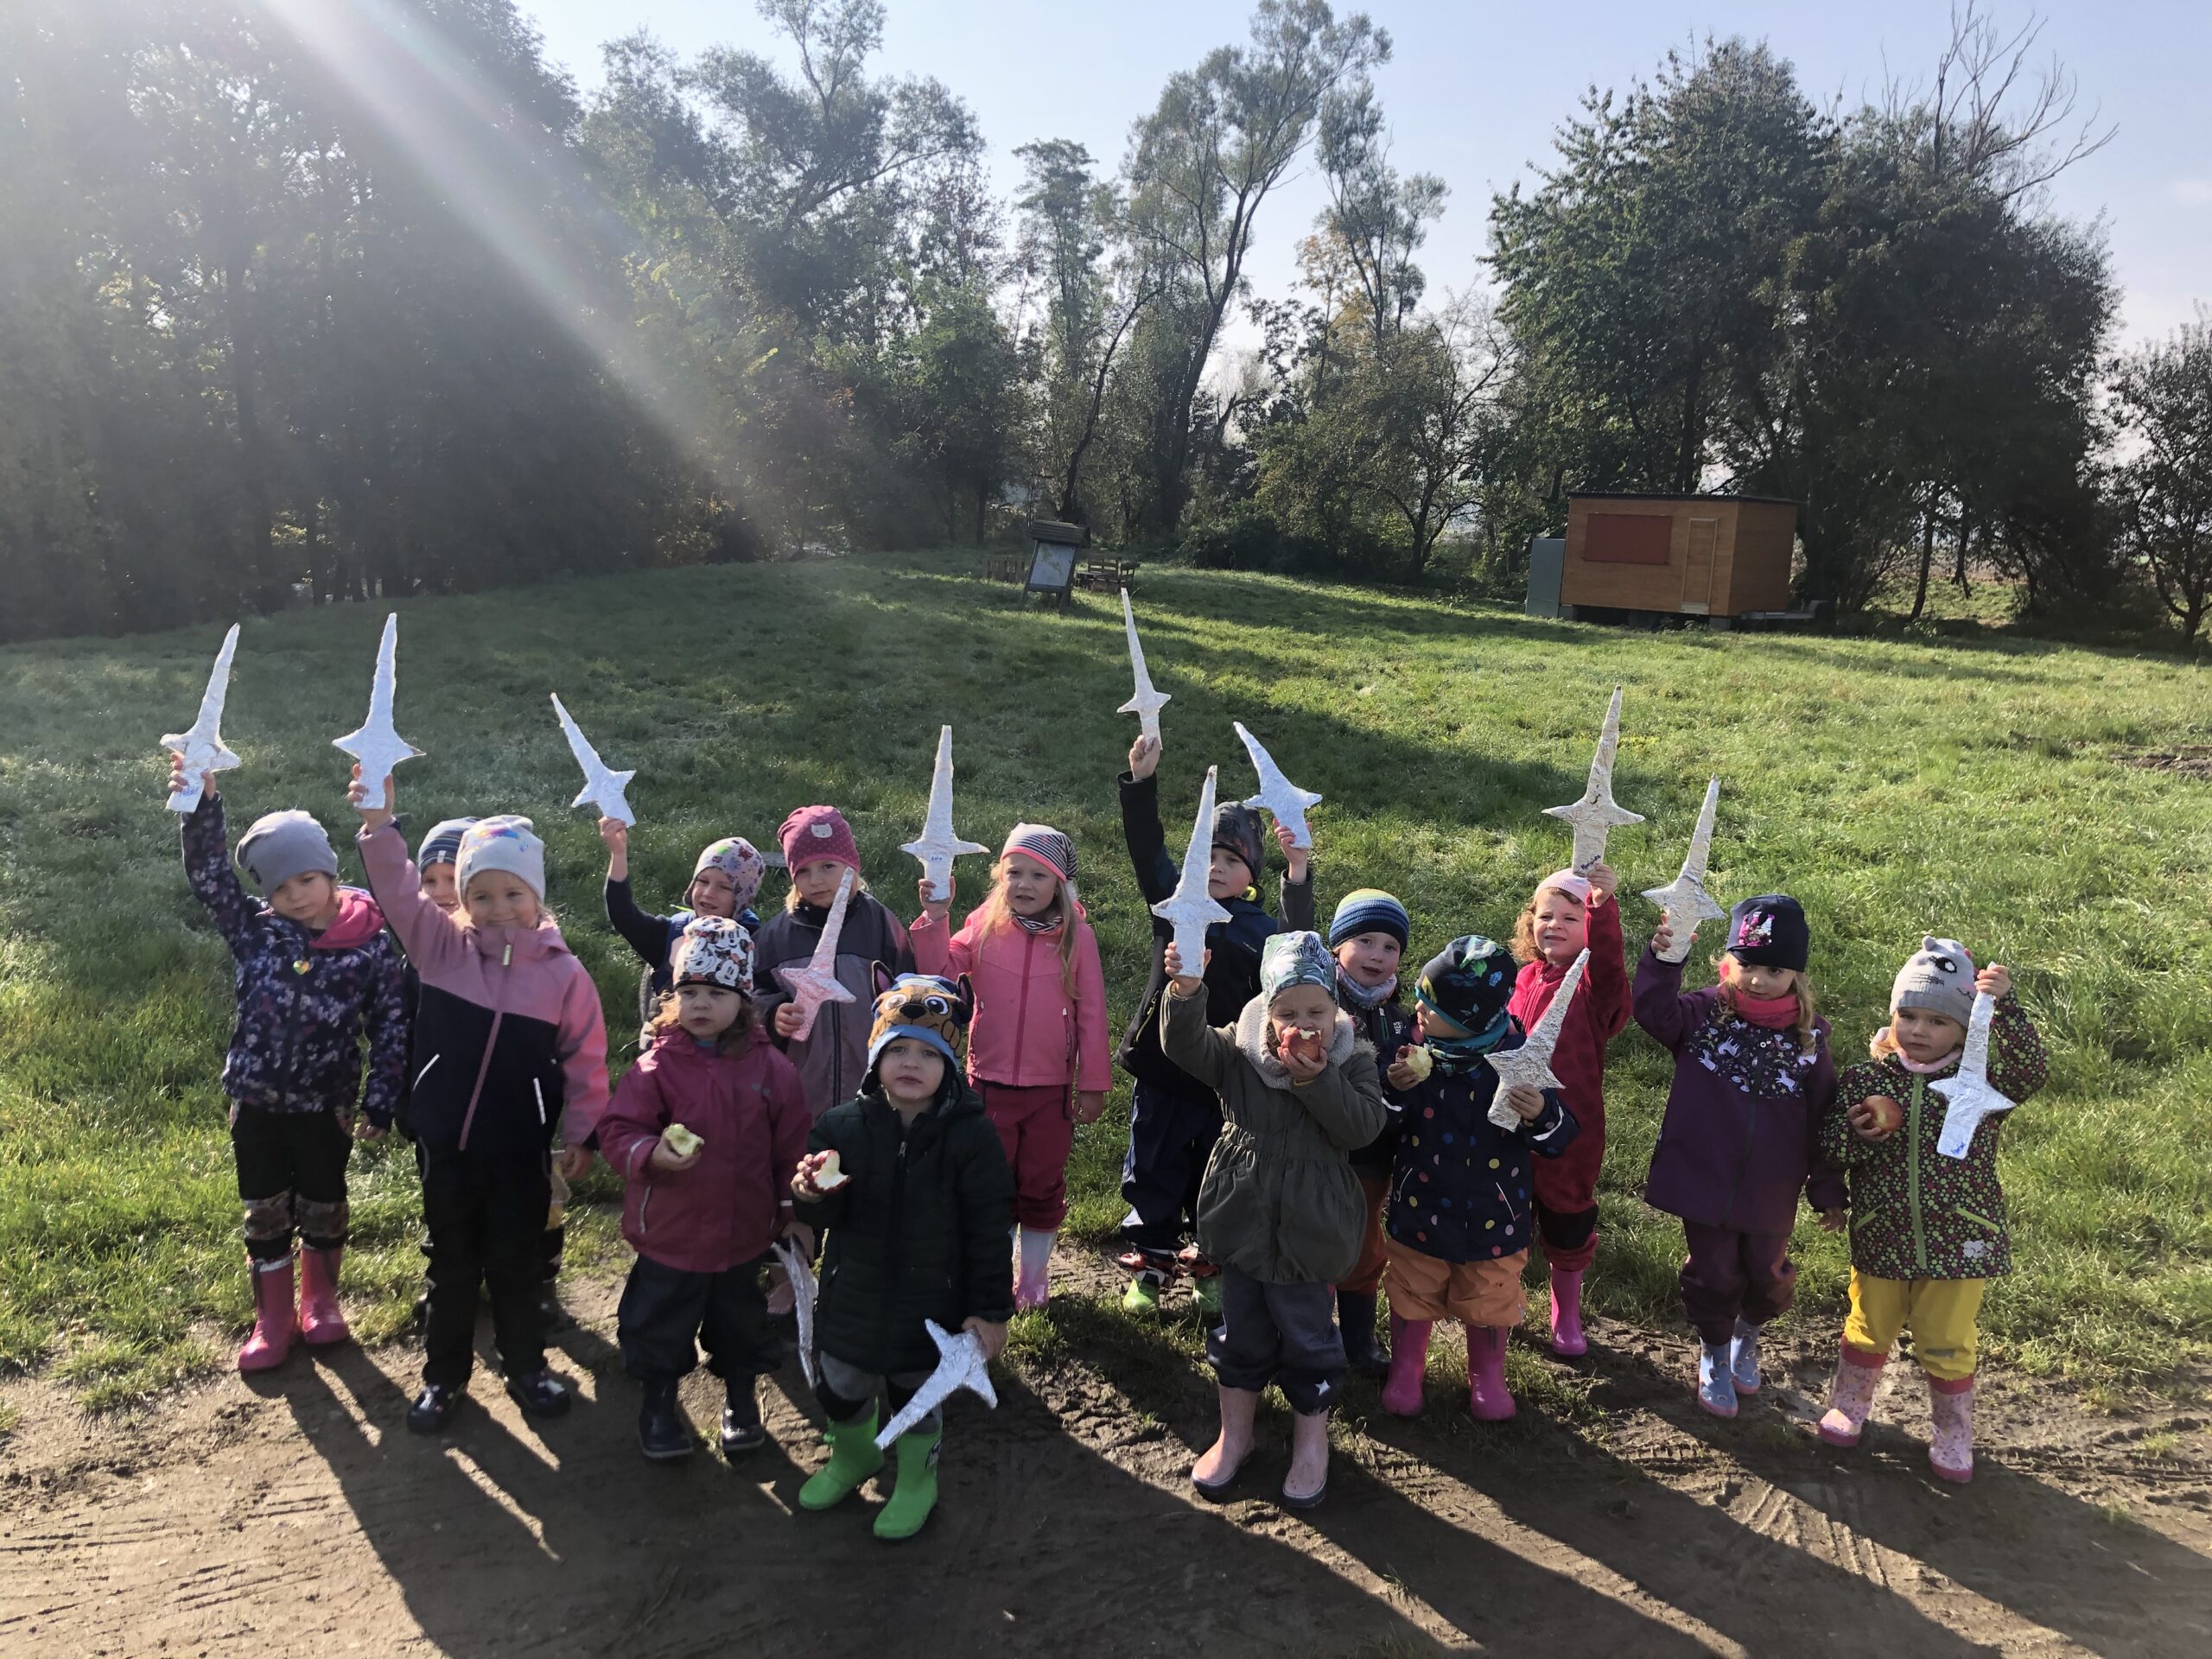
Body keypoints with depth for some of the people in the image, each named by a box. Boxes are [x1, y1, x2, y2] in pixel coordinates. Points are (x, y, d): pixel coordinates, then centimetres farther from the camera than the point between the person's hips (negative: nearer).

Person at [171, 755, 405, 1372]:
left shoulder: (371, 946, -14)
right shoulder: (254, 930, -7)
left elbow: (390, 1028, -10)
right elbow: (208, 872, -18)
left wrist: (378, 1102, -11)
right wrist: (202, 803, -32)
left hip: (326, 1106, -2)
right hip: (256, 1102, 2)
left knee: (323, 1209, 16)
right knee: (264, 1214, 14)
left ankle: (320, 1302, 39)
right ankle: (273, 1319, 31)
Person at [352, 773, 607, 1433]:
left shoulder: (563, 972, -10)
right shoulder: (443, 948, -7)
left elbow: (586, 1059, -4)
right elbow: (399, 891, -18)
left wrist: (581, 1134, 0)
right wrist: (378, 823, -32)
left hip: (521, 1148, -1)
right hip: (448, 1143, 1)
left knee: (516, 1262, 15)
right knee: (451, 1263, 17)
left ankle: (525, 1366, 34)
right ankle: (444, 1376, 33)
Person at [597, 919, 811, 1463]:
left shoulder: (770, 1068, -7)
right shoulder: (656, 1065, -12)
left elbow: (794, 1145, -1)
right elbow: (618, 1130, -14)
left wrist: (797, 1212, 1)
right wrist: (652, 1154, -34)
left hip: (744, 1233, 1)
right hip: (669, 1234, -1)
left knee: (741, 1323, 20)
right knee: (660, 1327, 16)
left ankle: (741, 1400, 44)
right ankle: (659, 1405, 41)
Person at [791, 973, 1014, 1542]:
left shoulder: (970, 1135, -16)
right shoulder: (842, 1126, -10)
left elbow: (989, 1232, -12)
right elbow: (825, 1216, -8)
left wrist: (991, 1310, -11)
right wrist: (812, 1193, -31)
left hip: (930, 1304, -3)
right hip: (852, 1298, 3)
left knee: (917, 1399, 16)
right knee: (841, 1392, 22)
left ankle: (917, 1481, 44)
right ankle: (853, 1457, 53)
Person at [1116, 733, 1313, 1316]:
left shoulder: (1260, 927, -4)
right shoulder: (1174, 902, 1)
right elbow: (1146, 847, -7)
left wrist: (1299, 872, -36)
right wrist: (1141, 781, -19)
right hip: (1161, 1070, 1)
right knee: (1153, 1172, 12)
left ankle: (1212, 1268, 32)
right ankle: (1150, 1263, 29)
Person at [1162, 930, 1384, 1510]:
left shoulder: (1353, 1061, -7)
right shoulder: (1239, 1051, -8)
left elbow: (1364, 1126, -20)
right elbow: (1185, 1045, -25)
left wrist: (1316, 1079, -30)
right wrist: (1185, 991, -43)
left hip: (1311, 1234, -1)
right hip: (1243, 1223, 1)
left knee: (1308, 1338, 12)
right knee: (1242, 1334, 17)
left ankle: (1311, 1442, 35)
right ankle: (1235, 1434, 38)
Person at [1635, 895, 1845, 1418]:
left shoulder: (1809, 1035, -5)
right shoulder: (1703, 1015, -10)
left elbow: (1821, 1119, 0)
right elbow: (1654, 1012, -30)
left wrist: (1828, 1191, 5)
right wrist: (1663, 959, -44)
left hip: (1770, 1191, 2)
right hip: (1704, 1179, -2)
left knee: (1769, 1277, 19)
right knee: (1714, 1276, 13)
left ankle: (1747, 1335, 51)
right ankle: (1714, 1354, 40)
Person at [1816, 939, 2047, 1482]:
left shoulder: (1981, 1082, -8)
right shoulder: (1865, 1079, -5)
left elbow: (2030, 1070, -28)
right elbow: (1828, 1145, -2)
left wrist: (2004, 1007, -38)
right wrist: (1858, 1135, -24)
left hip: (1959, 1244, -1)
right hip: (1881, 1240, 2)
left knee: (1948, 1344, 11)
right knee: (1869, 1330, 19)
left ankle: (1952, 1433, 35)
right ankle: (1848, 1404, 44)